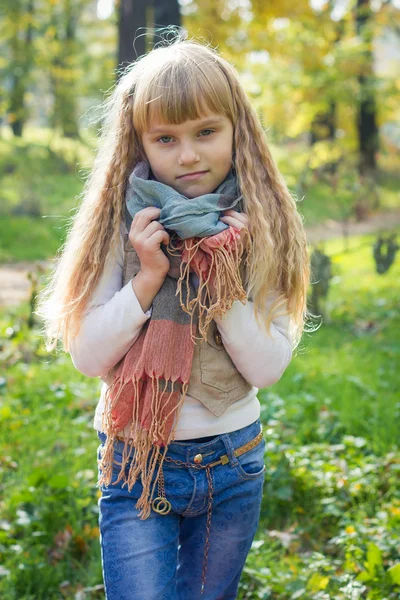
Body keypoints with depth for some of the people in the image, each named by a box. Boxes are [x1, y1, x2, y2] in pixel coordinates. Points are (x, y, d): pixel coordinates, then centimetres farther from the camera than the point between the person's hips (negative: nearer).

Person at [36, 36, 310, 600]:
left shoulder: (257, 229, -6)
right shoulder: (125, 224, -9)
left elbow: (268, 369, -9)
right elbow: (87, 356, -10)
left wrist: (223, 282, -21)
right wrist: (148, 278, -21)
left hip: (233, 465, 2)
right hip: (135, 464, -2)